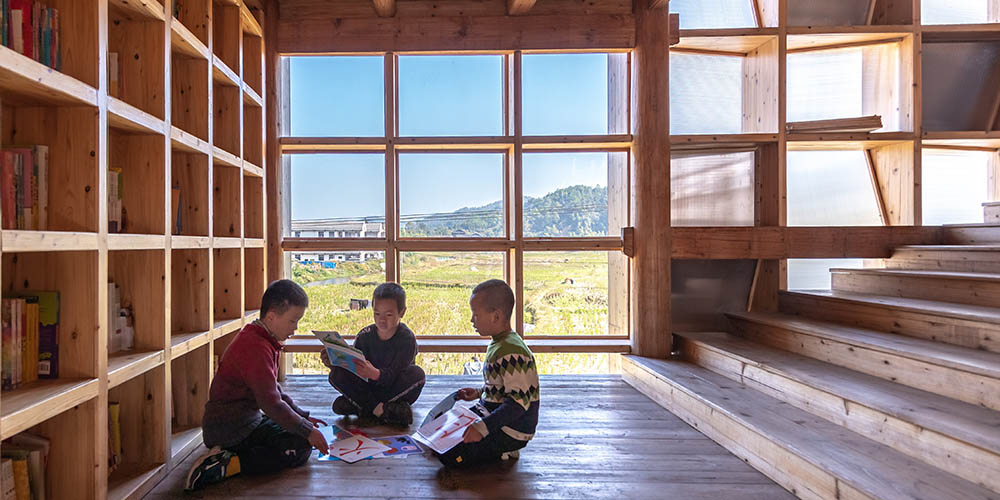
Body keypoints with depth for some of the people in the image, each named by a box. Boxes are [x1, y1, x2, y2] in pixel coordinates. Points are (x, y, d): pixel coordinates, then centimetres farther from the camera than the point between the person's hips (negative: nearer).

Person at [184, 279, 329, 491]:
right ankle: (227, 465, -17)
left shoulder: (258, 339, 12)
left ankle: (228, 454, 8)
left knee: (302, 436, 15)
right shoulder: (256, 347, -22)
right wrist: (307, 431, -17)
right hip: (229, 428, -11)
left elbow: (274, 390, 20)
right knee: (301, 447, -18)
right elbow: (271, 403, -25)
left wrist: (302, 417, 14)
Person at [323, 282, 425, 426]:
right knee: (336, 375, -18)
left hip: (396, 391, -3)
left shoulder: (407, 338, -16)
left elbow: (394, 376, -25)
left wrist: (375, 374, -45)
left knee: (416, 373, -33)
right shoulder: (365, 336, -3)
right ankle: (380, 409, -25)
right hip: (372, 389, 3)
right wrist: (334, 364, -26)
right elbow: (351, 367, -5)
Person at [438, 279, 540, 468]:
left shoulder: (511, 353, -27)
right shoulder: (498, 344, 6)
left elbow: (519, 401, -29)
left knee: (449, 456, -16)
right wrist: (479, 392, 16)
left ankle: (504, 453, 1)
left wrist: (482, 427, -30)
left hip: (510, 431, -10)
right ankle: (500, 449, 14)